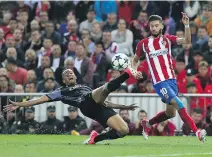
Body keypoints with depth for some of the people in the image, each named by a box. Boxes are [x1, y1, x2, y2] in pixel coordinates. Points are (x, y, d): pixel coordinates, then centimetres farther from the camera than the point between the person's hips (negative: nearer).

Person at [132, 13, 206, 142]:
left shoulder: (167, 39, 5)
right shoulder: (143, 44, 3)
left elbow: (187, 41, -8)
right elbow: (135, 60, 17)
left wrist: (187, 25, -23)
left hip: (171, 79, 4)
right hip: (159, 82, -4)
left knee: (170, 113, 12)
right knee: (179, 105, -20)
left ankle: (148, 124, 35)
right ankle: (197, 132, -21)